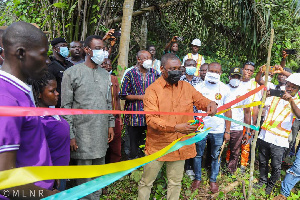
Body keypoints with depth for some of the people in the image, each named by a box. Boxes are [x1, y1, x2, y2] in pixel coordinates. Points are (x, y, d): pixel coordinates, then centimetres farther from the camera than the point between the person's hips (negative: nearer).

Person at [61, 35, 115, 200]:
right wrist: (70, 135, -10)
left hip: (102, 132, 5)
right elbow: (66, 106, -8)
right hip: (83, 132, -5)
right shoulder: (72, 73, -6)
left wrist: (111, 125, 10)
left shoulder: (105, 74, 11)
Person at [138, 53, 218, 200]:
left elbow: (200, 100, 8)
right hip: (158, 146, -3)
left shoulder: (186, 87, 4)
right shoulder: (152, 89, -11)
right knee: (146, 181, 11)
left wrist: (210, 104, -17)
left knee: (175, 183, 18)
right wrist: (175, 127, -32)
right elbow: (151, 119, -20)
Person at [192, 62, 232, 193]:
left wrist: (227, 131, 0)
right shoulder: (199, 87, -1)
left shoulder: (224, 89, 1)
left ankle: (213, 180, 30)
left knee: (215, 156, 12)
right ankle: (197, 178, 29)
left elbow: (228, 110, 3)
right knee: (198, 155, 11)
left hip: (218, 130, 0)